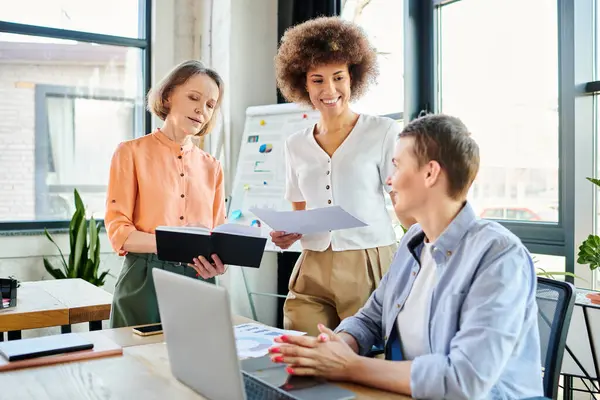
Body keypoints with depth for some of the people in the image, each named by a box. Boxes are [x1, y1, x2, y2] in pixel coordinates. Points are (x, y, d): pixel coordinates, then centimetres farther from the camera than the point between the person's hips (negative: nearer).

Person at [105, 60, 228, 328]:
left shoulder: (212, 167, 12)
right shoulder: (132, 152, -1)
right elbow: (118, 231, -7)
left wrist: (217, 260, -12)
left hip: (199, 284, 4)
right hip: (145, 282, -4)